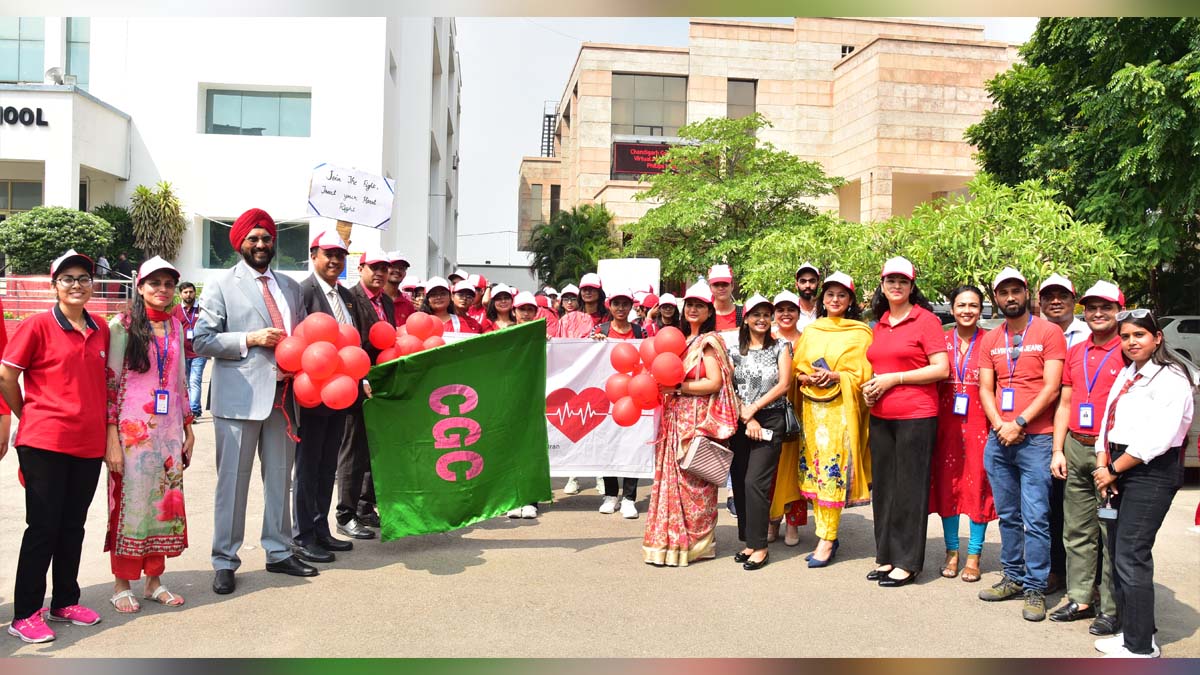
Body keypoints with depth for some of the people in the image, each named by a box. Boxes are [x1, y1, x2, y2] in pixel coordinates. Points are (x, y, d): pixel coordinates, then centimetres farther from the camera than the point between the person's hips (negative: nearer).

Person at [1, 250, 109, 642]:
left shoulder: (101, 330, 8)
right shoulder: (38, 326, -7)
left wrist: (101, 425, 11)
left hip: (88, 444, 5)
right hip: (44, 443, -5)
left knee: (73, 527, 13)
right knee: (43, 527, 0)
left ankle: (65, 601, 26)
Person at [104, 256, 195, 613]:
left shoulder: (175, 326, 11)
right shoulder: (122, 325, -5)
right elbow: (109, 382, -7)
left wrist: (188, 429, 15)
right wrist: (111, 437, -12)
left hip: (169, 429, 5)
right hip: (133, 430, -5)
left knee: (165, 502, 7)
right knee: (130, 502, 1)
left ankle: (154, 581, 18)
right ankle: (122, 585, 14)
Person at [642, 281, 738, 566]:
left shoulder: (709, 342, -5)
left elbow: (715, 383, -14)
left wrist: (678, 387, -15)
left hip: (698, 420, -7)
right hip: (676, 420, 7)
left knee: (693, 481, -2)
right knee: (672, 479, 7)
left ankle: (693, 542, 9)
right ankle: (672, 540, 15)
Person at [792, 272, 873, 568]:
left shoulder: (859, 333, 2)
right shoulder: (810, 331, 14)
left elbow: (863, 374, -2)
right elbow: (796, 369, 13)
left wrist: (836, 377, -17)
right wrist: (807, 378, -8)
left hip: (841, 408, -4)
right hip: (812, 407, 4)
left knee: (834, 471, -9)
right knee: (813, 467, 3)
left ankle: (827, 539, -2)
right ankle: (825, 536, 13)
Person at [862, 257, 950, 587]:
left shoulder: (926, 320, -4)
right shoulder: (880, 324, 14)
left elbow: (941, 368, -11)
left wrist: (893, 379, -14)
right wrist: (870, 386, 6)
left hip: (916, 416, -6)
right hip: (880, 416, 6)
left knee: (910, 487, 0)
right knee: (883, 485, 11)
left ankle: (907, 562, 10)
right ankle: (886, 555, 22)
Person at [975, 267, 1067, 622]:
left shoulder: (1049, 332, -2)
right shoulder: (990, 339, 13)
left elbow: (1051, 387, -9)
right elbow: (985, 389, 9)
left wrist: (1019, 423, -13)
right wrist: (1000, 426, -6)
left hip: (1035, 439, -5)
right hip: (998, 438, 5)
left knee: (1035, 519, -5)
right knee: (1008, 516, 13)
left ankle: (1035, 589, 3)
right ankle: (1013, 577, 23)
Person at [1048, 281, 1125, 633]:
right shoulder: (1075, 352, 14)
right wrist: (1058, 450, 9)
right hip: (1075, 449, 6)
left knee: (1113, 534, 0)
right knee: (1077, 531, 10)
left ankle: (1112, 609, 8)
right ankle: (1080, 599, 19)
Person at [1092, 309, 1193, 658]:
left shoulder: (1170, 378, -11)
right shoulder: (1125, 374, 16)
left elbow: (1157, 438, -19)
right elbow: (1108, 424, 14)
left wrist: (1114, 470, -11)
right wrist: (1103, 466, 0)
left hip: (1151, 473, -8)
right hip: (1119, 470, 8)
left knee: (1131, 557, -7)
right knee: (1117, 552, 11)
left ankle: (1140, 647, 3)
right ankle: (1132, 631, 24)